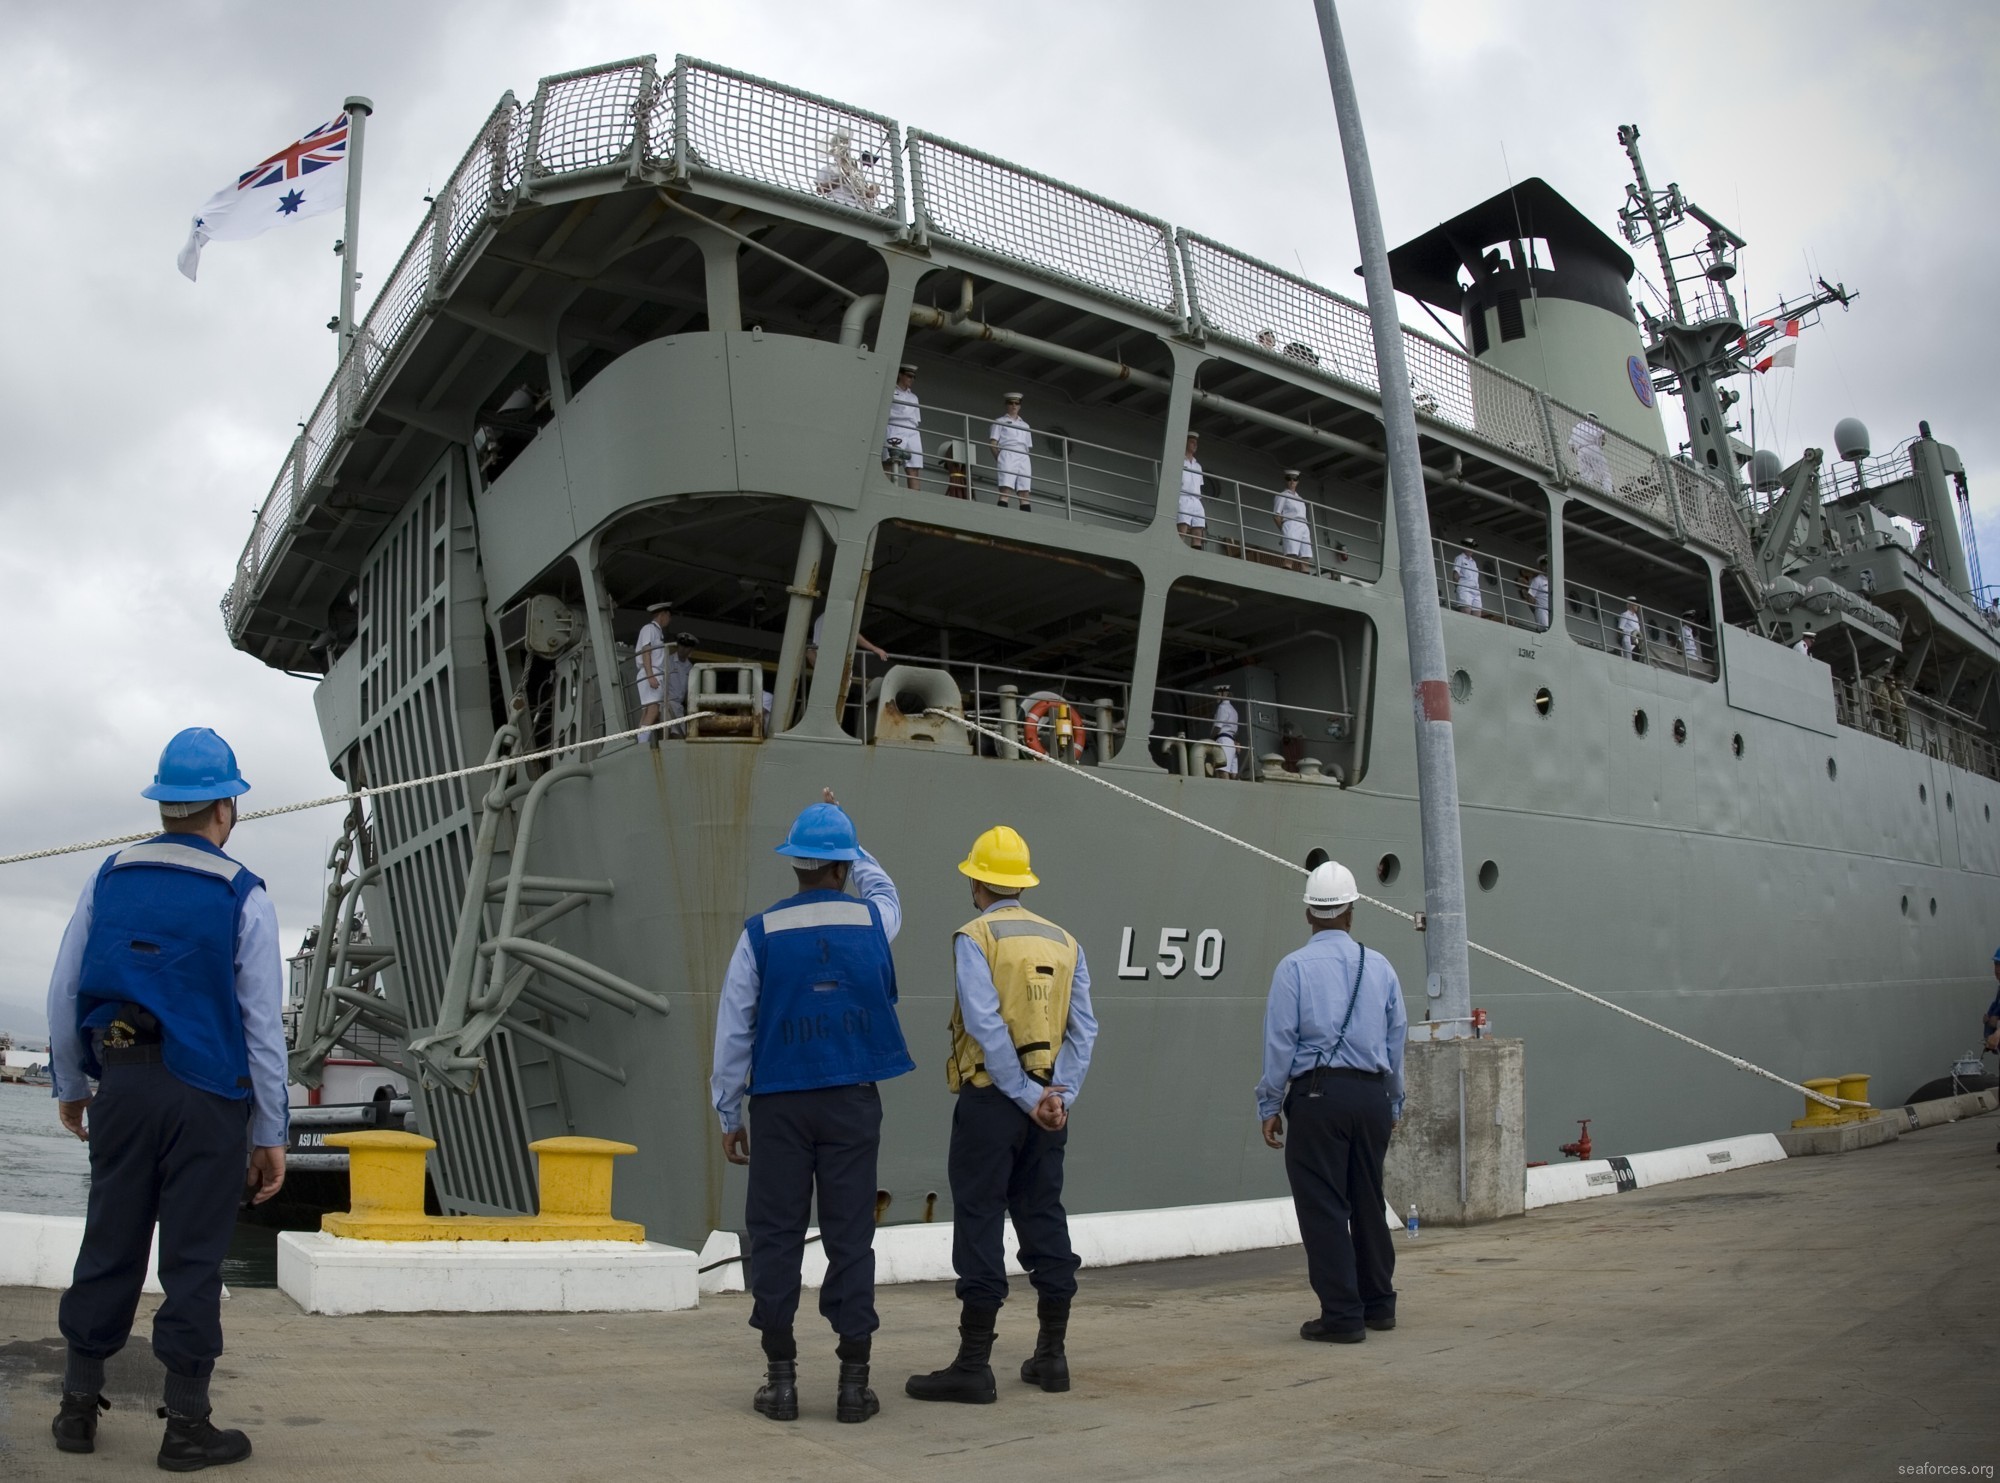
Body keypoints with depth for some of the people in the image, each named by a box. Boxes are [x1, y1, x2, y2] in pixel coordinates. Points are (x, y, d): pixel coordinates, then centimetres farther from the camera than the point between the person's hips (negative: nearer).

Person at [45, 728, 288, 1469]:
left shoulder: (109, 878, 4)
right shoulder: (244, 896, -8)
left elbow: (64, 992, 7)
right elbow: (262, 1025, -8)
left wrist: (69, 1086, 21)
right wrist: (271, 1134, -1)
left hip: (120, 1084, 4)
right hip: (206, 1094, -4)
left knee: (109, 1243, 16)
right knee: (194, 1257, 3)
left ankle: (79, 1405, 26)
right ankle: (185, 1423, 11)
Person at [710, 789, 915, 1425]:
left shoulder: (761, 932, -2)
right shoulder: (872, 920, 1)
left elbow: (733, 1029, 0)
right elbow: (884, 888, 28)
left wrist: (728, 1115, 9)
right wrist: (847, 839, 40)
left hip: (779, 1103, -1)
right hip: (852, 1101, 1)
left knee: (775, 1233, 7)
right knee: (850, 1234, 5)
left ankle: (781, 1378, 11)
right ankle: (854, 1379, 9)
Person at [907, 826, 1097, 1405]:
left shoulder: (974, 938, -7)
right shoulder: (1064, 941, 10)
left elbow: (987, 1026, -17)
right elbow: (1083, 1029, 2)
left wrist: (1028, 1097, -13)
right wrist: (1057, 1096, -4)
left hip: (991, 1098, -6)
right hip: (1049, 1102, 6)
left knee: (980, 1225, -1)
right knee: (1045, 1221, 13)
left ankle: (973, 1366, 3)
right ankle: (1052, 1356, 21)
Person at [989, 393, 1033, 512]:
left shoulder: (1025, 426, 30)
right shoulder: (1000, 422, 17)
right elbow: (993, 443, 7)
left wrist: (1032, 467, 10)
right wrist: (999, 457, -8)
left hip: (1024, 458, 4)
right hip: (1007, 455, -4)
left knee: (1024, 492, -9)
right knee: (1005, 489, -21)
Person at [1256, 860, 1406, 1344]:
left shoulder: (1295, 967, -5)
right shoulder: (1380, 966, 8)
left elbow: (1280, 1042, -7)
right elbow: (1397, 1039, 13)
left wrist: (1270, 1107, 0)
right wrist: (1393, 1104, 22)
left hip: (1317, 1094, -5)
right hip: (1372, 1094, 5)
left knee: (1323, 1207, 1)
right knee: (1368, 1200, 18)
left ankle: (1342, 1316, 4)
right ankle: (1379, 1304, 29)